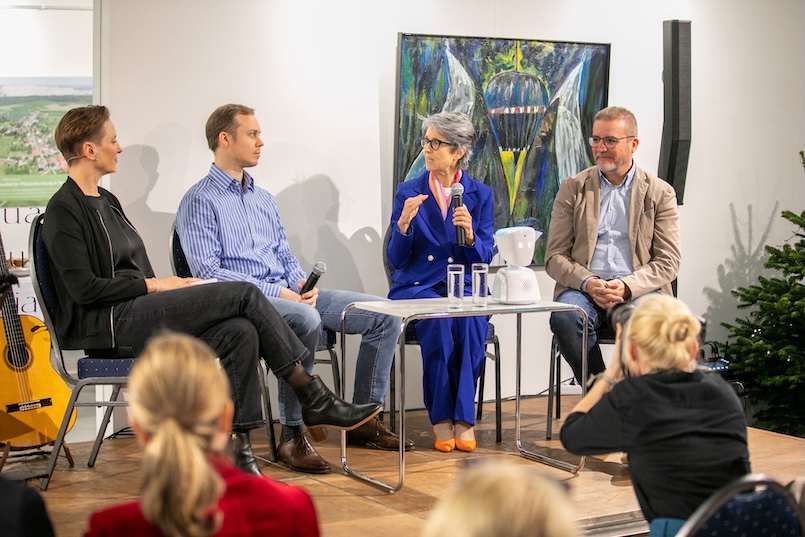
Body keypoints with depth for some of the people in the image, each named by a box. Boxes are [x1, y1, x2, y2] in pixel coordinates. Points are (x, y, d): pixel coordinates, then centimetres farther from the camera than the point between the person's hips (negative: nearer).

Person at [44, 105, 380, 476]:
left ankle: (238, 445, -20)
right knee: (244, 294, -19)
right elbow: (85, 288, -16)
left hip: (140, 314, 9)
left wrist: (176, 289, 3)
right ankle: (314, 398, -14)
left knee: (240, 332, -19)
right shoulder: (64, 210, -7)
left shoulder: (105, 201, 22)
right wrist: (155, 285, -11)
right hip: (107, 324, -9)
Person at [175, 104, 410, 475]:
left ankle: (363, 418, 2)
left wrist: (302, 283, -1)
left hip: (288, 294, 8)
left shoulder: (264, 199, 24)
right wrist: (274, 291, -19)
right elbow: (207, 273, -12)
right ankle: (292, 435, -31)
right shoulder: (200, 201, -2)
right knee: (305, 319, -41)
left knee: (384, 316, -5)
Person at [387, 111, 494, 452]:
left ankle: (463, 418, -26)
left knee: (470, 320, -34)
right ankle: (441, 418, -24)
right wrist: (404, 223, -16)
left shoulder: (480, 195, 8)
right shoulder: (408, 192, 7)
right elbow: (396, 260, 2)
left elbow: (483, 259, 4)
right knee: (438, 319, -34)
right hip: (416, 287, -1)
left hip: (464, 287, 1)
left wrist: (469, 234, -16)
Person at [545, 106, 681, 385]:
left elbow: (668, 262, 3)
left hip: (638, 289, -1)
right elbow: (554, 257, 7)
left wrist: (627, 286, -15)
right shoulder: (572, 188, 12)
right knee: (565, 318, -33)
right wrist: (588, 283, -13)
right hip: (583, 287, 1)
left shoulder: (660, 193, 10)